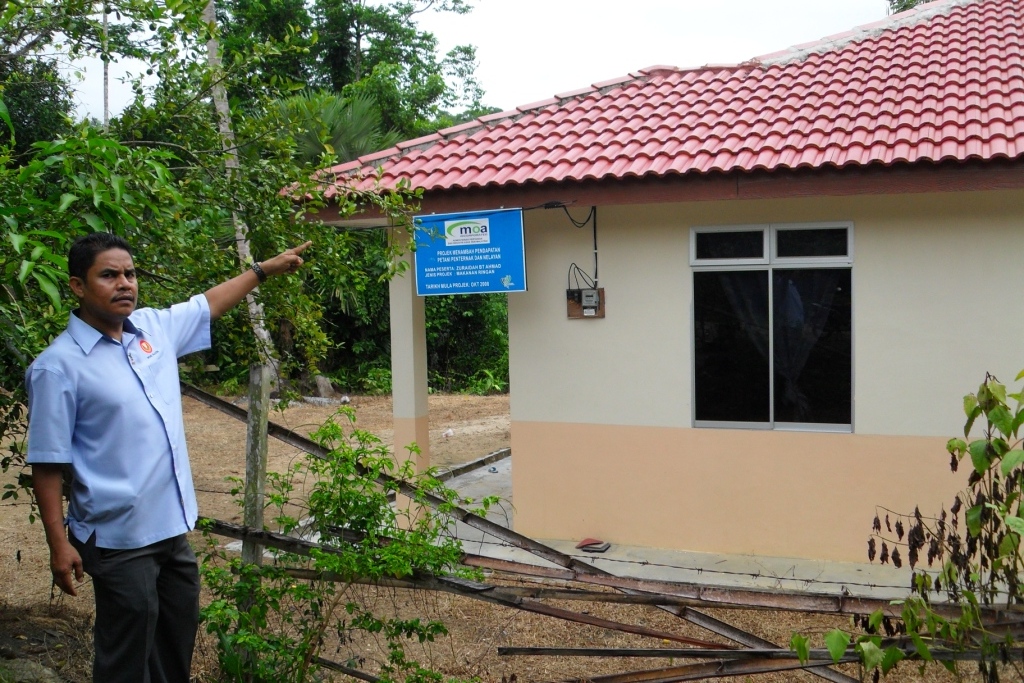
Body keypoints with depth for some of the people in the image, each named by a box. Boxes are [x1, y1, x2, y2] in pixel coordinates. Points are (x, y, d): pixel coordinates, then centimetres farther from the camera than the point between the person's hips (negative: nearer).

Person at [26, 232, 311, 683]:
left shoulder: (154, 327, 3)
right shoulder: (58, 366, -16)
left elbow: (208, 304, 22)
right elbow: (47, 463, -15)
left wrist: (264, 270, 27)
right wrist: (59, 544, -15)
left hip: (172, 527, 7)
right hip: (120, 539, -7)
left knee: (177, 645, 21)